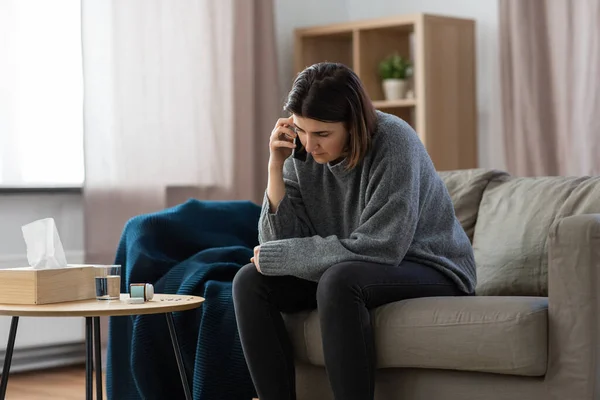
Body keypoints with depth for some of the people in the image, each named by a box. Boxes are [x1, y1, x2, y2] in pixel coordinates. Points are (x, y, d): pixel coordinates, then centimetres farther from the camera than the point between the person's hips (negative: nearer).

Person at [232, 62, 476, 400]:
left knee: (339, 280, -35)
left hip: (431, 269, -6)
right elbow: (278, 242, -9)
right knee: (251, 281, -12)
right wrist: (276, 166, -20)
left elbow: (380, 248, -27)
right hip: (349, 271, 6)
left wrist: (280, 256, -20)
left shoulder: (393, 143, -22)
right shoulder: (303, 153, -5)